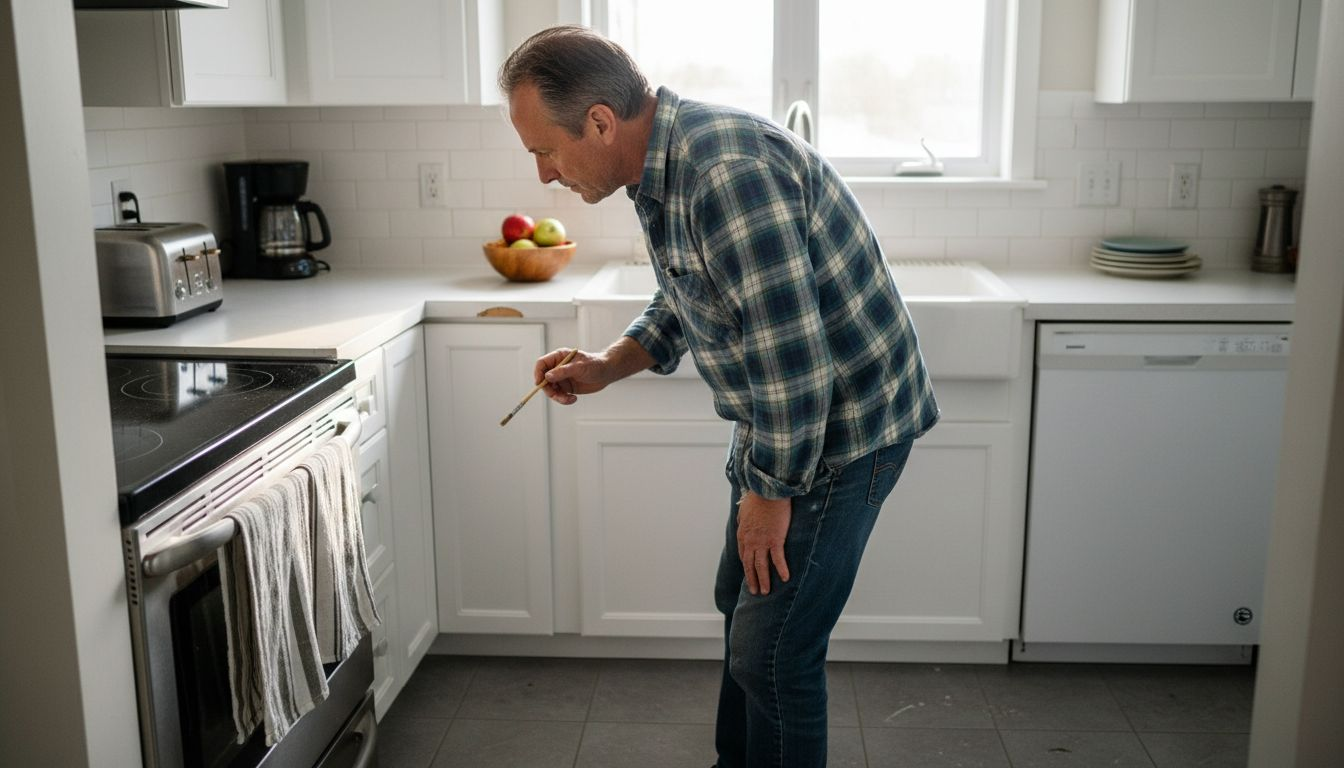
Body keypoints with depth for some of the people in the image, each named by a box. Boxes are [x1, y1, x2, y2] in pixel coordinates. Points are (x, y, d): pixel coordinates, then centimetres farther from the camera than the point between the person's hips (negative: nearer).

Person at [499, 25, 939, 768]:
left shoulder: (728, 172, -30)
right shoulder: (661, 168, 2)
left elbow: (793, 359, -30)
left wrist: (769, 492, -18)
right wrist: (606, 367, 4)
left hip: (843, 424, -10)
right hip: (778, 417, 10)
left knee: (773, 652, -3)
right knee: (741, 605, 22)